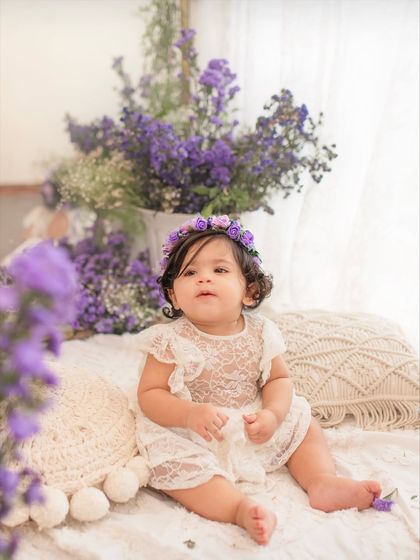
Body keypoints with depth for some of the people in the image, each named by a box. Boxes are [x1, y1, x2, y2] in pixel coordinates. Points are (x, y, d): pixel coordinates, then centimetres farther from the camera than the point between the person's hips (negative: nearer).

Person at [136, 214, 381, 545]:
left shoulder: (260, 333, -6)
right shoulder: (172, 341, -17)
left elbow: (279, 378, 3)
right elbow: (149, 394, -15)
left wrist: (273, 414, -17)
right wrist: (190, 414, -31)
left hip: (255, 430, 5)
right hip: (193, 436, -4)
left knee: (303, 422, 5)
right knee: (172, 461, -31)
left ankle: (323, 481, 8)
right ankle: (241, 507, -33)